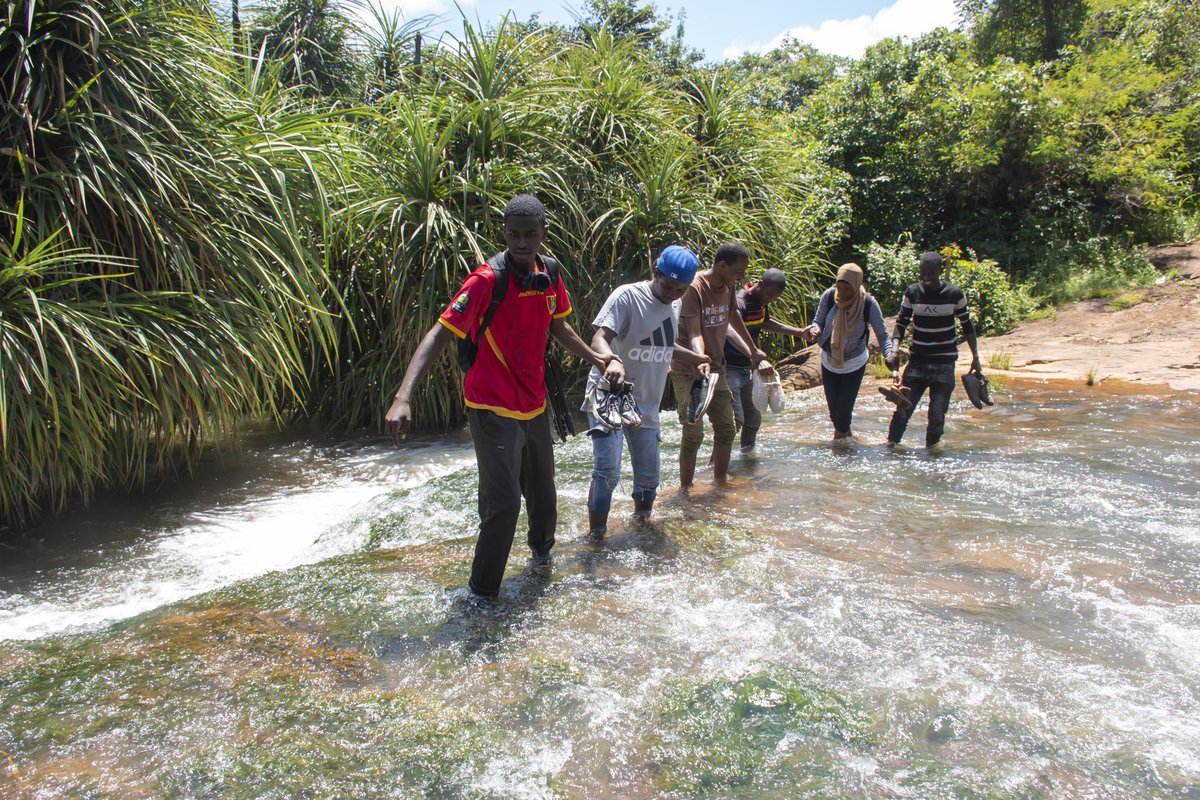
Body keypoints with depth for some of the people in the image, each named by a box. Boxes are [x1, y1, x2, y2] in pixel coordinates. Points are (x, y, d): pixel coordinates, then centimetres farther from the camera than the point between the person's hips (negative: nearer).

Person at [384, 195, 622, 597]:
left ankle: (542, 547, 51)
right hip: (493, 409, -7)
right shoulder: (487, 280, -21)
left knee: (542, 488, 23)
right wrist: (403, 397, -38)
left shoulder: (550, 274, 0)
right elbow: (439, 334, -27)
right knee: (503, 502, -11)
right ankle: (482, 593, 6)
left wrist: (599, 360, 22)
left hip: (534, 404, 7)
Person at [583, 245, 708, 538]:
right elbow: (599, 339, -27)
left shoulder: (675, 306, 7)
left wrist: (696, 357, 27)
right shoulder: (627, 296, -16)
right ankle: (595, 536, -3)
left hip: (647, 404, 7)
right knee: (607, 471, -17)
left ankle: (641, 522, 35)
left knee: (648, 475, 12)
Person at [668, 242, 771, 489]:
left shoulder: (729, 286, 3)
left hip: (716, 368, 8)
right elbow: (694, 333, -26)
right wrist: (701, 361, -44)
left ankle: (720, 482, 25)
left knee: (726, 429, 11)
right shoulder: (694, 288, -20)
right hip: (688, 371, -8)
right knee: (694, 434, -7)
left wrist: (754, 351, 28)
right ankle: (685, 488, 6)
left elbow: (734, 318, 19)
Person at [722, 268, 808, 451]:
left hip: (748, 368, 9)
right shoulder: (739, 302, -24)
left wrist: (799, 332, 24)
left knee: (754, 418, 16)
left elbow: (765, 323, 26)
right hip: (730, 369, -9)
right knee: (735, 419, -14)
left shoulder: (761, 302, 4)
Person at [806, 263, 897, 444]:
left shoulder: (869, 304, -21)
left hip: (854, 364, -2)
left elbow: (882, 335, -17)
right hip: (829, 361, 2)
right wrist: (815, 330, -30)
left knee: (844, 406, -4)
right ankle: (841, 431, 39)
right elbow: (818, 321, -7)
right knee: (832, 405, 8)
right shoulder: (829, 295, -17)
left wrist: (890, 355, -34)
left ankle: (842, 432, 27)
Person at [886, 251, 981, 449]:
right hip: (917, 361, 1)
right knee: (903, 407, -5)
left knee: (937, 413, -3)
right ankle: (891, 444, 4)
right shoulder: (912, 293, 1)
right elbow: (901, 322, 7)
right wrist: (895, 347, -10)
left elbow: (967, 326, 7)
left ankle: (931, 448, 15)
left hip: (944, 364, -1)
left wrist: (975, 356, 5)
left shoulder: (955, 294, -3)